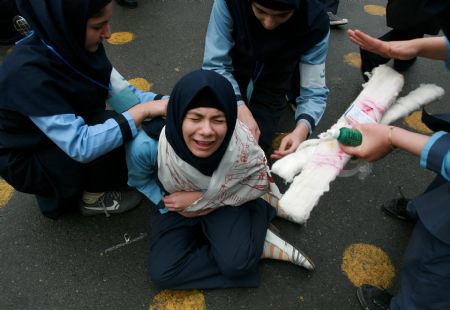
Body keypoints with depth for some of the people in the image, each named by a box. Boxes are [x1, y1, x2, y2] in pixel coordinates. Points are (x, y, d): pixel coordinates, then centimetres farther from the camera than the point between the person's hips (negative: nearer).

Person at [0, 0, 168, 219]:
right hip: (27, 161, -7)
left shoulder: (75, 44, -14)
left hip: (68, 137, 7)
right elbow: (81, 147, -38)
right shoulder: (27, 73, -35)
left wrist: (161, 104, -24)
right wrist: (142, 111, -35)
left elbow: (119, 91, -9)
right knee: (109, 124, -27)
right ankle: (93, 198, -2)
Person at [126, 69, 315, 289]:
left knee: (236, 263, -26)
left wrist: (202, 198, -22)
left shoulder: (241, 145, -34)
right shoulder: (147, 145, -33)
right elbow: (139, 180, -8)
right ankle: (260, 247, -6)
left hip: (225, 201, -2)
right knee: (163, 272, -15)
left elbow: (260, 184, -15)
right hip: (177, 204, 3)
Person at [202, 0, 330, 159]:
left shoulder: (315, 24, -23)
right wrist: (240, 108, -39)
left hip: (271, 90, 1)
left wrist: (302, 128, -40)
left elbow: (314, 92, -19)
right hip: (231, 79, 0)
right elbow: (214, 65, -23)